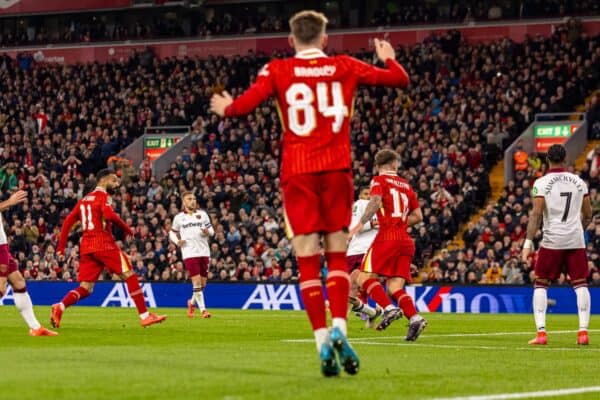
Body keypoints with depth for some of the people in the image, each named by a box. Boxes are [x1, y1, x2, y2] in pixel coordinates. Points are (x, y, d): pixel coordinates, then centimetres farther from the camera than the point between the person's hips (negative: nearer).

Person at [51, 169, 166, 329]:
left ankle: (60, 307, -20)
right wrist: (126, 229, -9)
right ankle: (144, 316, -3)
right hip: (104, 243, -7)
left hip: (86, 246, 7)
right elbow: (109, 214, -22)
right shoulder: (102, 196, -2)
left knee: (85, 288, 5)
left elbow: (68, 221, 16)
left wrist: (61, 246, 15)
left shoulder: (84, 200, 21)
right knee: (130, 276, 0)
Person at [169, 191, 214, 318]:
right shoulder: (179, 217, 7)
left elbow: (211, 230, 12)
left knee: (202, 284, 8)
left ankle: (192, 302, 33)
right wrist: (177, 241, -4)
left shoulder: (202, 214, 10)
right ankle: (203, 310, -12)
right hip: (189, 253, -3)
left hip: (204, 252, 3)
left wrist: (208, 232, -11)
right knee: (196, 282, -14)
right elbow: (172, 233, 16)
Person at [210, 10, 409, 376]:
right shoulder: (344, 67, 6)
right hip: (336, 168, 1)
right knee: (337, 253, 9)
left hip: (298, 172, -1)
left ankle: (323, 340, -8)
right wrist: (389, 58, 33)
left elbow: (244, 105, -8)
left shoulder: (278, 70, 2)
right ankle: (339, 328, -9)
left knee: (308, 258, 0)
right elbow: (399, 79, 11)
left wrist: (225, 108, 15)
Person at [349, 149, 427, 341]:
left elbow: (375, 202, -15)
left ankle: (390, 309, -26)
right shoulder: (406, 185, 21)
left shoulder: (379, 180, 5)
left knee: (364, 278, -4)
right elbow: (418, 216, 20)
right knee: (395, 287, 3)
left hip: (387, 238, -6)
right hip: (406, 241, 6)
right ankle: (414, 317, -21)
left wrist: (361, 223, -17)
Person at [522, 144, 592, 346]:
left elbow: (536, 214, -13)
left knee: (540, 285, 7)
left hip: (552, 240, -3)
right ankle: (583, 331, 0)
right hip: (576, 240, 3)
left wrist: (528, 242, -13)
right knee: (580, 284, 8)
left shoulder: (542, 183, -5)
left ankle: (541, 332, -3)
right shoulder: (578, 182, 6)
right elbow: (588, 215, 11)